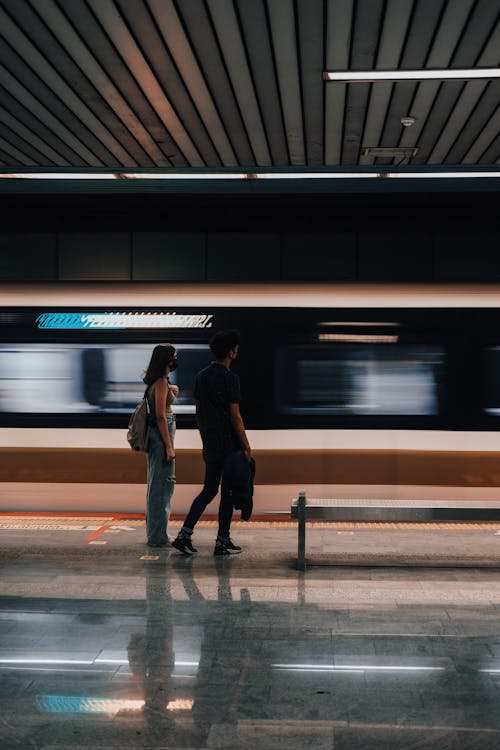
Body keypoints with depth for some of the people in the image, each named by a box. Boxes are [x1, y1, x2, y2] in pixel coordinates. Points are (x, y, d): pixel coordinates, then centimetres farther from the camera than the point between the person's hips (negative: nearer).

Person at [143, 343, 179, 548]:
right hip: (161, 434, -10)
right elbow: (160, 416, -20)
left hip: (155, 435, 11)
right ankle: (158, 536, 0)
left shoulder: (157, 381, 14)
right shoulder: (161, 382, -16)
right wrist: (169, 446, -20)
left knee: (156, 483, 15)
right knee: (163, 484, -5)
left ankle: (154, 533, 24)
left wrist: (171, 394, 12)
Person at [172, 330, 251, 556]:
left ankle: (185, 534, 3)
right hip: (229, 444, -7)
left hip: (210, 444, 7)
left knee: (209, 490, 13)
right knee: (228, 492, 4)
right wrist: (246, 446, -8)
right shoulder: (230, 378, -14)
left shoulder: (201, 376, 9)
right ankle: (223, 542, 11)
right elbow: (235, 416, -15)